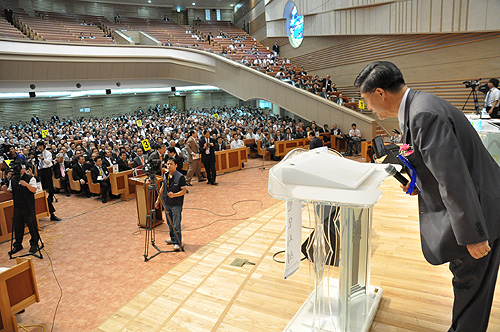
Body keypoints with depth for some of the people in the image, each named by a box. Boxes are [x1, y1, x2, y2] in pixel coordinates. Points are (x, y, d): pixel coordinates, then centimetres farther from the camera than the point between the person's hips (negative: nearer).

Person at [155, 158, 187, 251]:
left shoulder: (180, 177, -15)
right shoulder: (165, 175, 4)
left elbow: (184, 191, -15)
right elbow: (162, 188, 16)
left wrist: (174, 195, -28)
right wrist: (158, 200, 16)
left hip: (176, 204, -6)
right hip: (166, 203, 6)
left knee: (176, 225, -1)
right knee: (169, 223, 19)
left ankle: (177, 242, 12)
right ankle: (172, 238, 37)